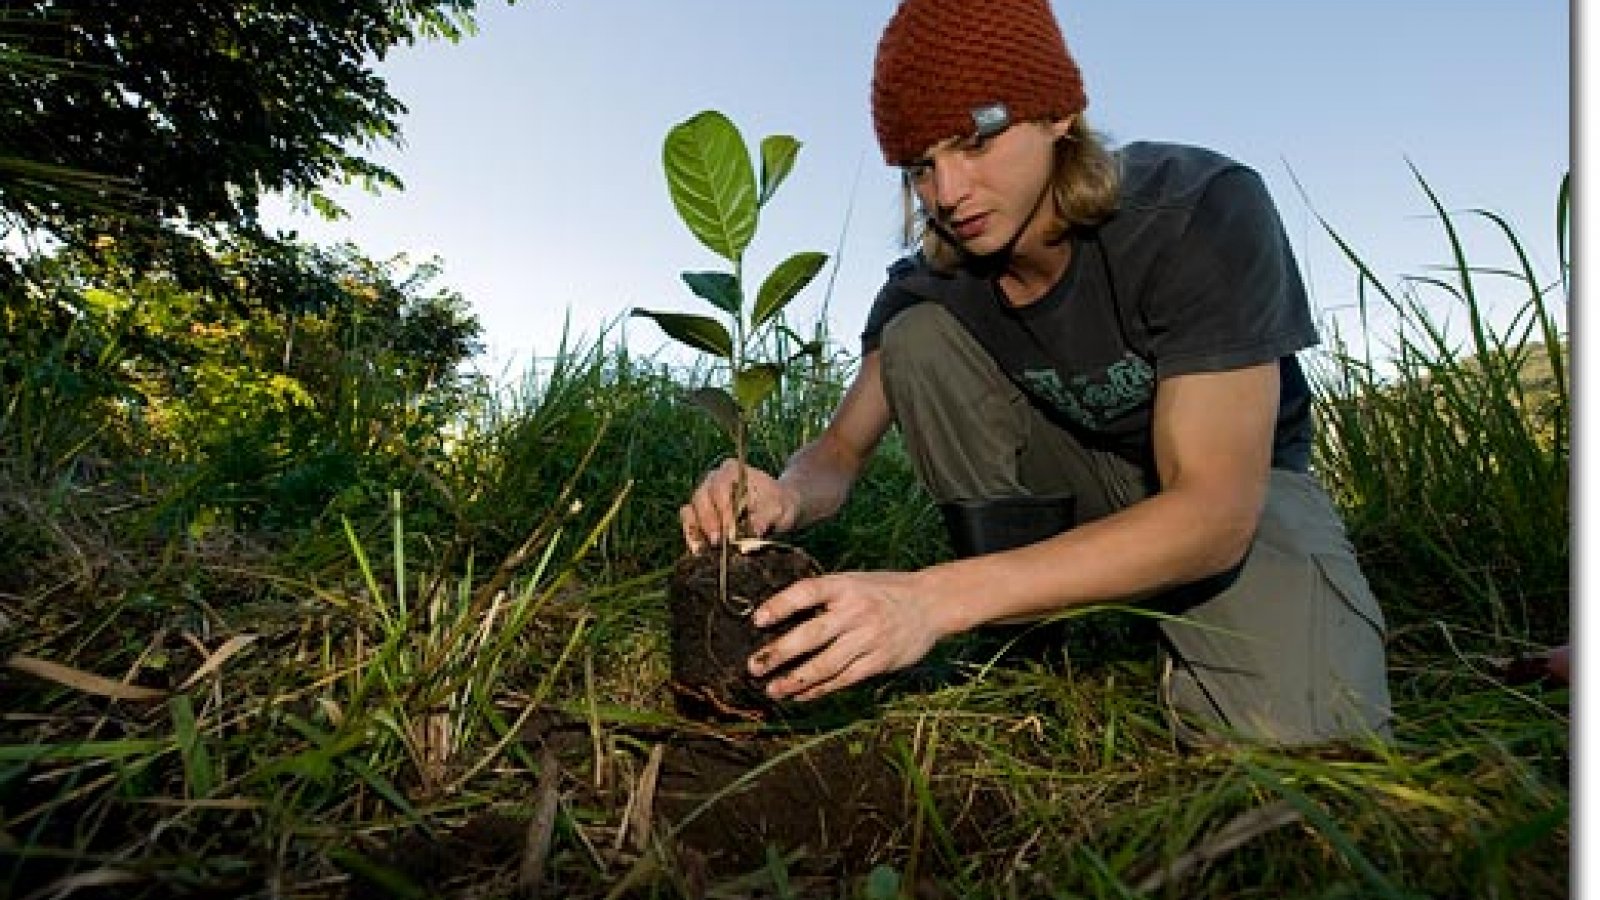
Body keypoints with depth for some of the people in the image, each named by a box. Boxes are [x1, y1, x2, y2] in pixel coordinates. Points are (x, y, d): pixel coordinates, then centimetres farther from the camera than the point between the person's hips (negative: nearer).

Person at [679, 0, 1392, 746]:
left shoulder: (1203, 211, -27)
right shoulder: (931, 284, -14)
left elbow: (1215, 510, -35)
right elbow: (842, 447, -10)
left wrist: (938, 596, -46)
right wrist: (784, 499, -37)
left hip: (1242, 484, -3)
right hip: (1075, 481, 4)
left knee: (1291, 725, -33)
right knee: (916, 336, -20)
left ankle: (1168, 626, 1)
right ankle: (1034, 632, -13)